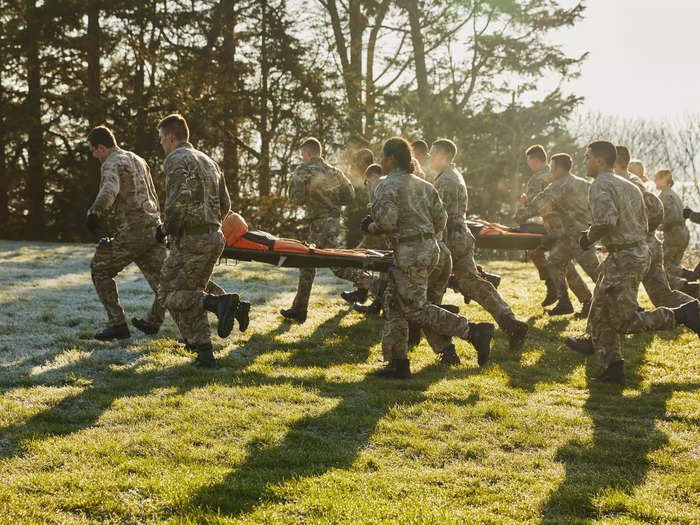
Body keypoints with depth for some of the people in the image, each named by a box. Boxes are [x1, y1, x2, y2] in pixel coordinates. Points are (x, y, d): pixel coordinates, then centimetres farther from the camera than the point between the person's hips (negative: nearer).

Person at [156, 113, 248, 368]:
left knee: (170, 294, 1)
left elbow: (181, 197, -24)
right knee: (190, 294, 15)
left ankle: (221, 303, -21)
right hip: (215, 237, 9)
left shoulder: (176, 159, -8)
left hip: (190, 241, -8)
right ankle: (204, 354, 6)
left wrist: (167, 227, -10)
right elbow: (225, 204, 19)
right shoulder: (208, 161, 20)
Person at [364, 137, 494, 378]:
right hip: (429, 248, 9)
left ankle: (474, 332, -9)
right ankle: (398, 363, 11)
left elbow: (386, 222, -21)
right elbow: (440, 221, 12)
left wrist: (371, 227, 0)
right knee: (393, 303, 13)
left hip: (410, 252, -9)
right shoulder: (423, 185, 14)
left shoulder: (387, 186, -9)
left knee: (415, 309, -5)